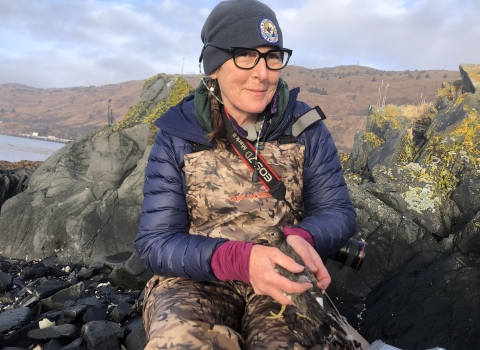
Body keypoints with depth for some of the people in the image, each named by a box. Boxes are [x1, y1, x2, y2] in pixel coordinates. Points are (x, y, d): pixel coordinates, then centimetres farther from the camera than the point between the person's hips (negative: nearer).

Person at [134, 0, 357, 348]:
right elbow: (156, 243, -10)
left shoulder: (305, 126, -1)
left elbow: (337, 212, 0)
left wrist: (302, 238, -25)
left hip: (285, 280, 2)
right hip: (195, 280, -1)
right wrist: (240, 259, -29)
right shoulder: (177, 137, -6)